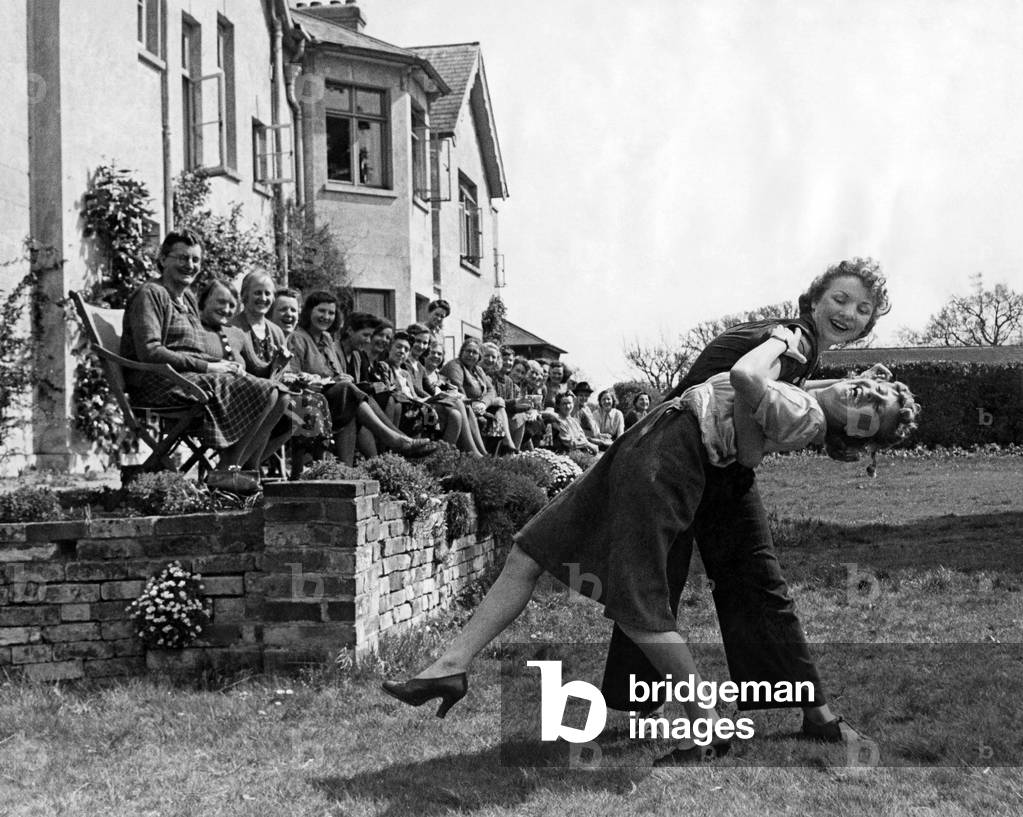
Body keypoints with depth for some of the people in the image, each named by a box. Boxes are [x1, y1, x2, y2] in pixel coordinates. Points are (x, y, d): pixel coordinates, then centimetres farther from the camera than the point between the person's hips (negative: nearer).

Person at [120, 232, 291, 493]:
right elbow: (149, 352, -17)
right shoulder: (151, 294, -5)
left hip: (193, 375, 9)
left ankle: (248, 468, -9)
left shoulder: (188, 297, 23)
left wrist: (223, 363, 2)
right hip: (162, 383, -9)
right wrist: (207, 367, -17)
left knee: (280, 397, -6)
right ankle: (224, 471, -20)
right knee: (263, 392, -24)